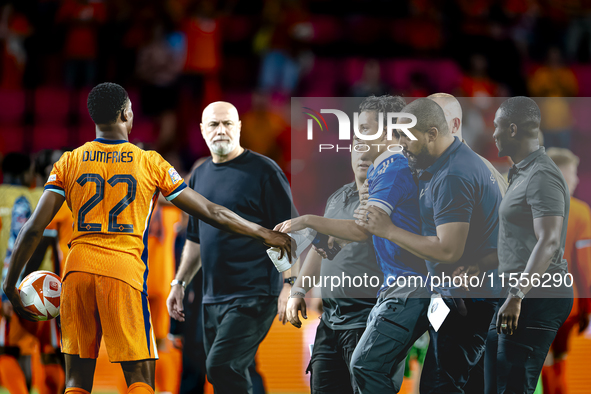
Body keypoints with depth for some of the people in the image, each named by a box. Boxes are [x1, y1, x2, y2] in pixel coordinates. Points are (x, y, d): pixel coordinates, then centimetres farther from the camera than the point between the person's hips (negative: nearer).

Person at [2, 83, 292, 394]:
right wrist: (264, 234, 17)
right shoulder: (150, 163, 3)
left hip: (78, 266, 3)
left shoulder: (69, 162, 8)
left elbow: (34, 228, 2)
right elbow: (210, 213, 6)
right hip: (124, 269, -3)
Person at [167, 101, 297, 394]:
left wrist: (289, 285, -16)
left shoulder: (263, 171, -6)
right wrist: (179, 283, 21)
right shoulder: (200, 176, 14)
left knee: (221, 367, -19)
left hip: (254, 295, -7)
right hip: (213, 298, 7)